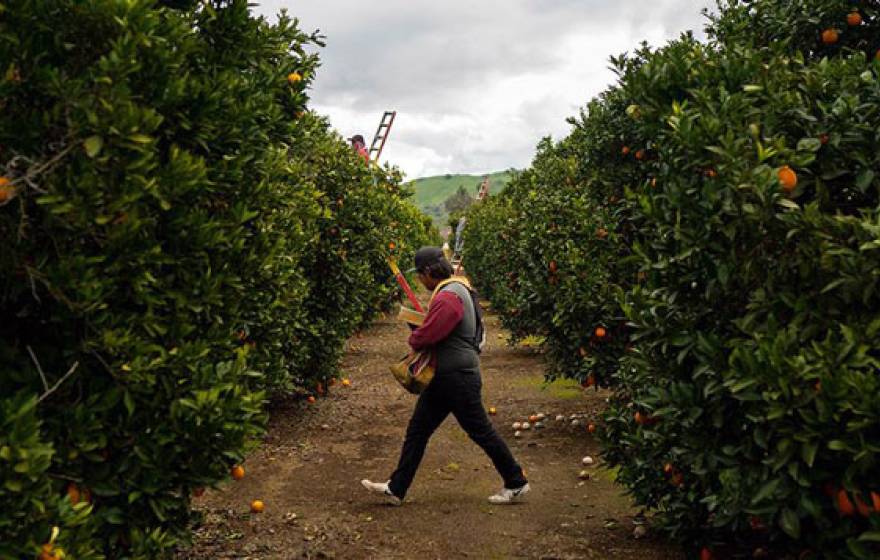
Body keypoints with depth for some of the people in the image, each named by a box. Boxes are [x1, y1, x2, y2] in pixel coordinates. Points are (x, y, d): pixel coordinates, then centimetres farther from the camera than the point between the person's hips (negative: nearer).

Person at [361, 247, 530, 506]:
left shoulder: (448, 296, -23)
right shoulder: (455, 288, 11)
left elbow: (425, 337, -26)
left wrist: (413, 337, -4)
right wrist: (419, 332, 3)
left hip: (458, 379, -10)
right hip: (445, 377, 10)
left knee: (481, 432, 3)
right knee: (417, 430, 10)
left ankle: (516, 484, 19)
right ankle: (396, 489, 17)